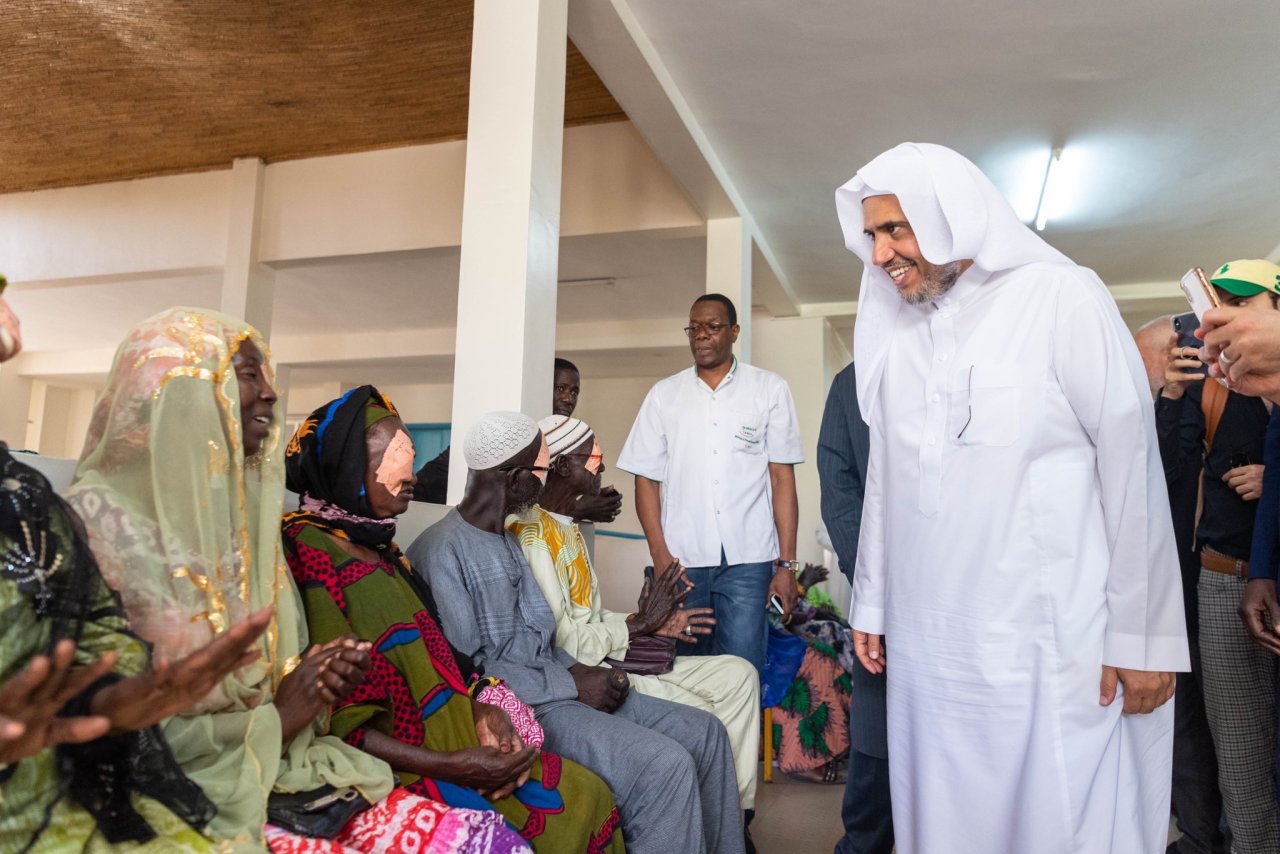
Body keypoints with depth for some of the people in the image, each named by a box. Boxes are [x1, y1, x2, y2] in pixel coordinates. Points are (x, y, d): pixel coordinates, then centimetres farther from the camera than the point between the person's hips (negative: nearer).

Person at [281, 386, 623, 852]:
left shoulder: (378, 548, 12)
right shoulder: (306, 559, -16)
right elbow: (332, 722, -19)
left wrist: (481, 707, -4)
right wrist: (449, 767, -20)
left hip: (452, 741, 8)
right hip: (391, 768, -8)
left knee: (589, 795, -3)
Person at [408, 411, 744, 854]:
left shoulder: (505, 541, 15)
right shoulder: (443, 550, -16)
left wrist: (577, 670, 0)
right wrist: (570, 684, -16)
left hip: (547, 688, 9)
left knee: (704, 732, 1)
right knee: (665, 765, -24)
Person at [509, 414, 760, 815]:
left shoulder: (566, 526, 14)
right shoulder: (532, 537, -18)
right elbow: (564, 641, -22)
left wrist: (652, 624, 1)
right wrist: (639, 624, -10)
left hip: (611, 658, 10)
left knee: (738, 675, 4)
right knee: (704, 722, -15)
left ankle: (734, 808, 8)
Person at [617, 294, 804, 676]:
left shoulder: (770, 390, 5)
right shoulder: (663, 395, 9)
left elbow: (782, 478, 2)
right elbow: (646, 478, 7)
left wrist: (786, 563, -2)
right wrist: (659, 554, -4)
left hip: (749, 560, -1)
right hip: (682, 559, 2)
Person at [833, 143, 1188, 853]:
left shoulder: (1061, 299, -7)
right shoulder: (892, 333, 8)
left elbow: (1131, 470, -8)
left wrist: (1142, 636, -8)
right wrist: (869, 605, 14)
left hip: (1055, 647, -4)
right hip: (927, 649, 5)